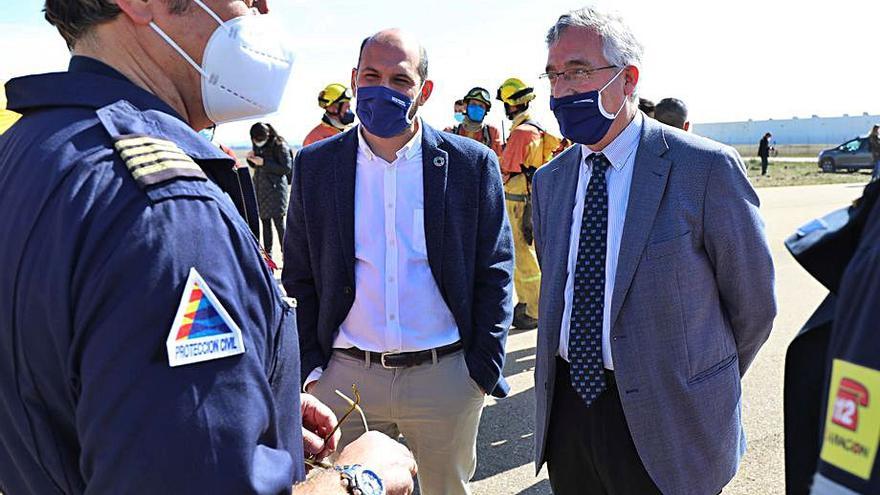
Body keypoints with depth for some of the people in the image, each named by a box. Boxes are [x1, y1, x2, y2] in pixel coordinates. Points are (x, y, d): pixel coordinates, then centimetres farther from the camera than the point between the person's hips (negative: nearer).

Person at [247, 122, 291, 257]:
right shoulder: (257, 145, 10)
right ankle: (267, 253, 17)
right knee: (264, 221, 9)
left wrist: (264, 163, -17)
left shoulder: (279, 145, -10)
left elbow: (286, 168, -14)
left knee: (278, 221, -8)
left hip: (275, 188, -6)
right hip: (260, 187, 6)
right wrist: (251, 159, -1)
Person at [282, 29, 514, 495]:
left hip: (446, 375, -1)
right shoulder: (313, 166, 1)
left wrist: (484, 368, -3)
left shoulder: (473, 164, -4)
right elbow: (299, 277, 6)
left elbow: (495, 271, 0)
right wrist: (310, 367, 0)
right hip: (345, 377, 1)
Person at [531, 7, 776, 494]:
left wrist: (702, 391, 7)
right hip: (566, 411, 5)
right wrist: (585, 369, 10)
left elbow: (752, 302, -4)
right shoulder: (549, 181, 4)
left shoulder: (706, 168, -12)